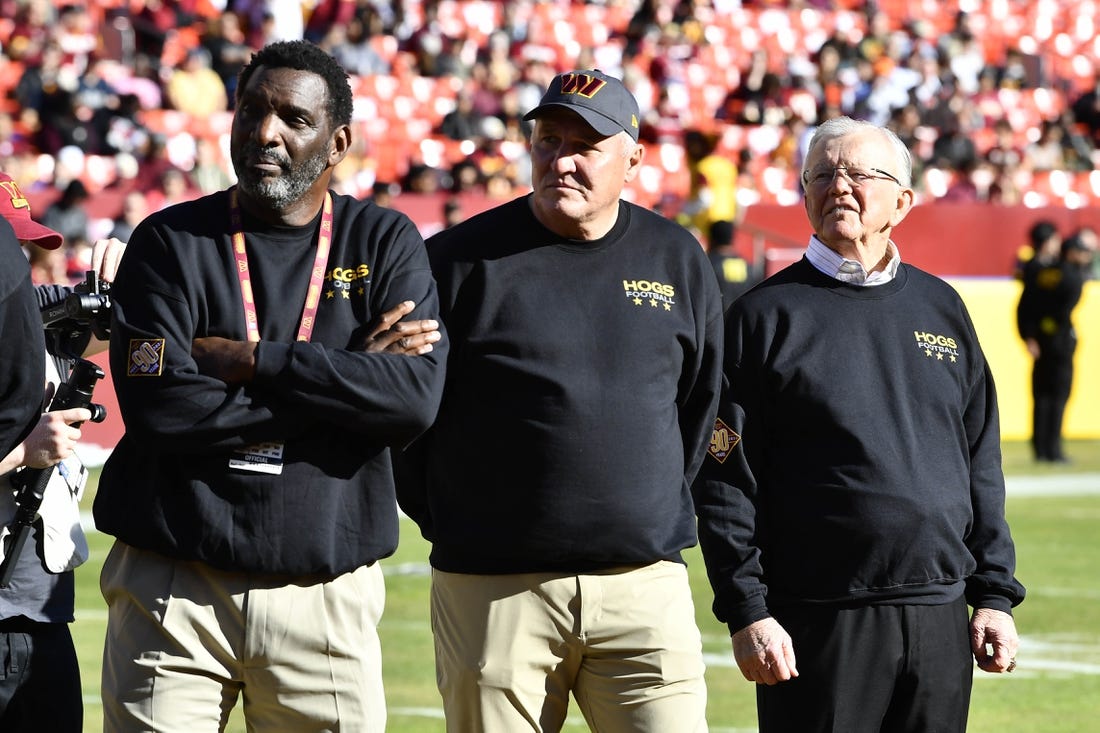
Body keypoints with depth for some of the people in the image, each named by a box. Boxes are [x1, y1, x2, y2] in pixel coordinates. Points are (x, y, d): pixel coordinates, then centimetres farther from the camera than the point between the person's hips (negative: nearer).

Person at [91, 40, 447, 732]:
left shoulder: (384, 244, 6)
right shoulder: (170, 242, 3)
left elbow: (416, 398, -10)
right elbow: (156, 407, -12)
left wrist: (251, 361, -12)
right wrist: (344, 372, -9)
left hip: (326, 593, 1)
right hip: (174, 595, -1)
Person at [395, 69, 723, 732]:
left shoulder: (678, 260, 9)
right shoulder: (460, 258, -1)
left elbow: (703, 404, 20)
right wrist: (448, 521, 2)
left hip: (643, 586, 2)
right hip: (494, 594, -2)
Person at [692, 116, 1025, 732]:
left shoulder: (942, 308, 14)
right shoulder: (767, 316, 1)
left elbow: (981, 468, 17)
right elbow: (725, 482, -4)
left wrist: (994, 594, 10)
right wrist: (746, 611, -11)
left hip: (939, 622, 4)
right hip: (820, 627, -4)